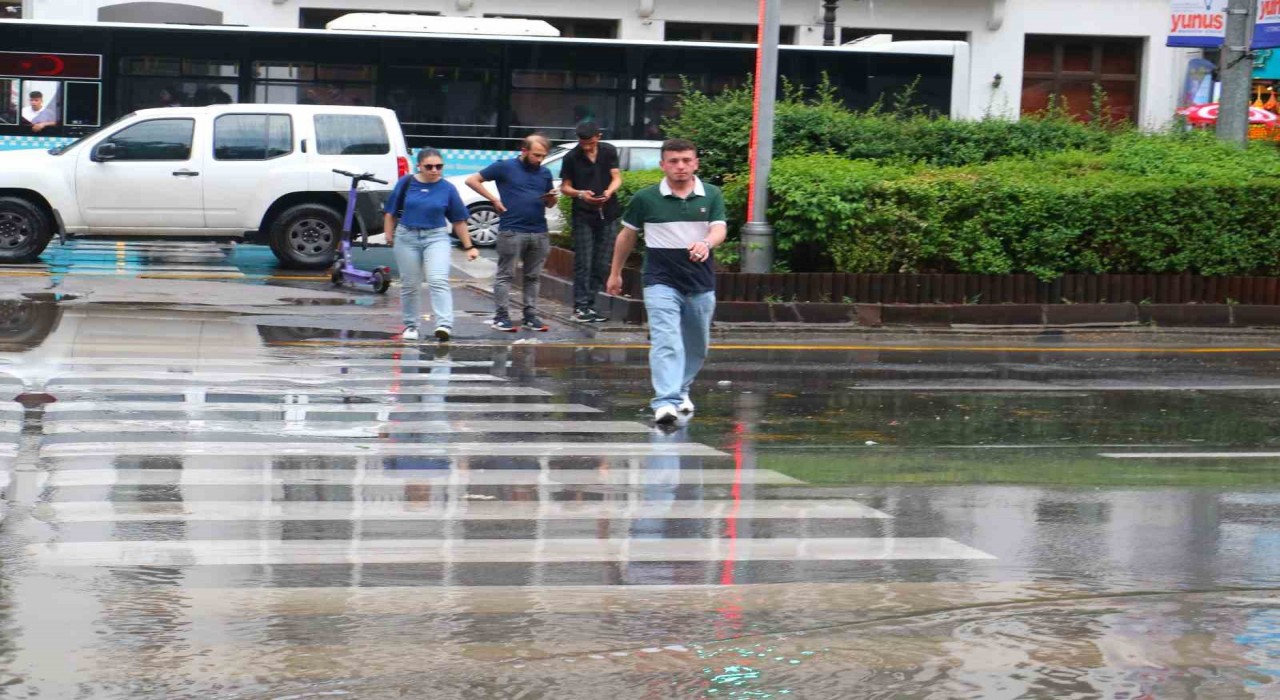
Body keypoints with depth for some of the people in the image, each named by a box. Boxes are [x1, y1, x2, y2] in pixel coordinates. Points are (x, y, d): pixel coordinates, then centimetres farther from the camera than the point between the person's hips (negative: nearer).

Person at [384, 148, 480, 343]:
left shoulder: (447, 189, 0)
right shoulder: (406, 183, -1)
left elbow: (458, 220, 5)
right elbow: (391, 213, 7)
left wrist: (468, 247, 5)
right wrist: (389, 237, 3)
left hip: (436, 237, -1)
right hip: (406, 237, 1)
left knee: (439, 281, -17)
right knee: (410, 285, 9)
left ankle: (444, 325, -24)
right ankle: (411, 326, 24)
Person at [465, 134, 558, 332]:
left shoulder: (545, 173, 15)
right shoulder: (505, 167, -1)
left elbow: (549, 203, 24)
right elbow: (472, 180, 1)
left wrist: (553, 198, -1)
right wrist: (494, 199, -4)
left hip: (540, 233, 5)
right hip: (512, 231, -5)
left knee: (533, 277, 9)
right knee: (505, 275, -1)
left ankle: (531, 316, 15)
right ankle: (501, 317, 1)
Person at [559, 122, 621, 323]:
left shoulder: (609, 152, 4)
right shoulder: (572, 158, -3)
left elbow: (616, 177, 5)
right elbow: (565, 187, 2)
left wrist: (609, 191, -18)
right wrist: (580, 194, -19)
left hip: (606, 214, 3)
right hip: (583, 215, -3)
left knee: (601, 264, 5)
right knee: (583, 263, -7)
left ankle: (590, 304, 12)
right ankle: (580, 306, -6)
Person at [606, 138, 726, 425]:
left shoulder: (712, 195, 2)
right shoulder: (645, 198, -1)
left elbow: (719, 230, -10)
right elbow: (627, 235, 11)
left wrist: (706, 244, -33)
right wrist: (615, 273, 17)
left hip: (701, 284, 3)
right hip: (661, 282, -3)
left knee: (697, 345, 16)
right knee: (665, 342, -18)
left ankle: (681, 391, 39)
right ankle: (665, 402, -26)